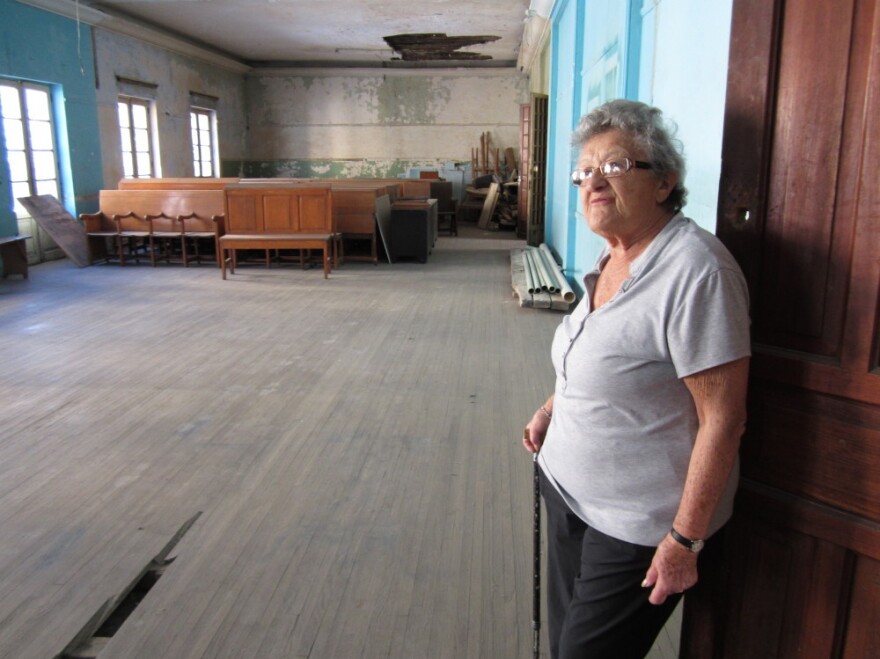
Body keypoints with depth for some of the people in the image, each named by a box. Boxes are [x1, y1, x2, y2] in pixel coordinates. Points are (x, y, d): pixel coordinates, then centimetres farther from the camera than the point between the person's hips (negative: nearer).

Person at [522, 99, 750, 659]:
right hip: (569, 489, 8)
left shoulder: (695, 268, -24)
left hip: (636, 523, -8)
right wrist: (554, 407, 9)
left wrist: (685, 540, -21)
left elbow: (723, 418, -24)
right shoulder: (612, 260, 5)